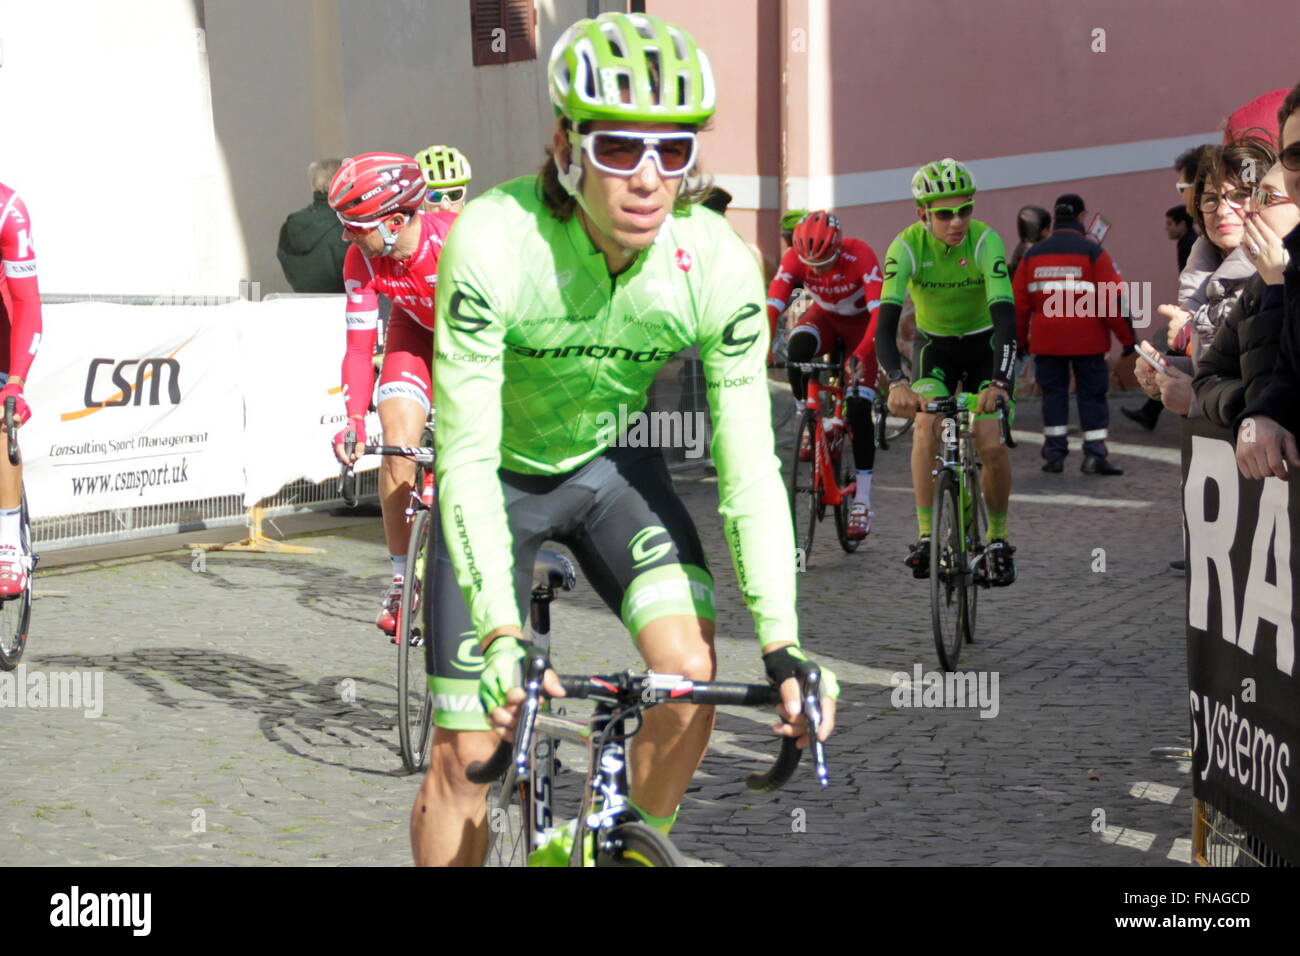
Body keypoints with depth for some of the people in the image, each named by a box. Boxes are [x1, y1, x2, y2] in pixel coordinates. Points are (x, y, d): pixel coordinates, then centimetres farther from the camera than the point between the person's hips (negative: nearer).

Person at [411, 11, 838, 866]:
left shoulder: (719, 266, -25)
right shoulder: (494, 244, -34)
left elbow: (749, 466, -21)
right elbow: (467, 458, -33)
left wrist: (783, 645, -28)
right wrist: (501, 636, -42)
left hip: (611, 464, 2)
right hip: (499, 475, -2)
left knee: (691, 672, -18)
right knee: (467, 756, -6)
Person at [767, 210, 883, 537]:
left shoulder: (860, 256, -34)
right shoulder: (795, 258, -25)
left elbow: (879, 311, -41)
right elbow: (772, 306, -31)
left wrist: (861, 354, -56)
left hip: (860, 323, -3)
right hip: (825, 317, 3)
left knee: (859, 408, -15)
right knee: (798, 349, -34)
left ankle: (863, 498, -9)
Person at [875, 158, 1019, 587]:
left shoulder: (985, 241, -27)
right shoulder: (906, 247, -24)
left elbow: (1005, 316, -35)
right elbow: (886, 320, -33)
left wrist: (999, 382, -51)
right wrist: (897, 381, -50)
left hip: (984, 344, -1)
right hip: (935, 345, 1)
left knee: (992, 444, -15)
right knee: (926, 426, -24)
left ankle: (998, 539, 8)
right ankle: (926, 537, -15)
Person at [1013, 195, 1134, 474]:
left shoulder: (1033, 254, 6)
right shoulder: (1092, 252, -6)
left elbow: (1019, 301, 8)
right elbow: (1113, 298, -9)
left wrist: (1019, 339, 19)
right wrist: (1128, 337, -2)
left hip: (1046, 341, 3)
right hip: (1087, 341, -3)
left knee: (1053, 392, 11)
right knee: (1092, 394, 4)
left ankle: (1054, 454, 8)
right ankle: (1094, 454, -1)